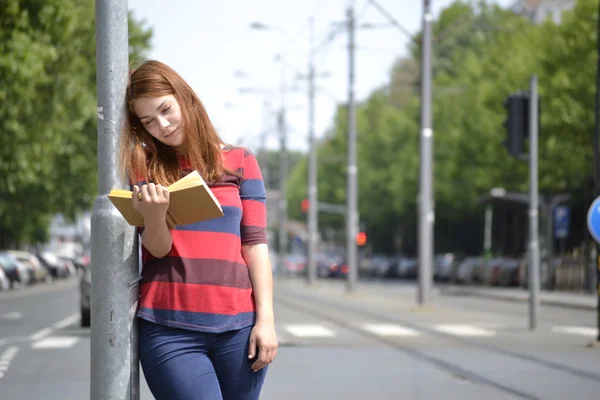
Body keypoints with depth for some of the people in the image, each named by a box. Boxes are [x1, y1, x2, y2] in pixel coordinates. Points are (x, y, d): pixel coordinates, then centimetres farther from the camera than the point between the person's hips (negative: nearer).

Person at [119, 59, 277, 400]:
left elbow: (256, 244, 6)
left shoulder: (239, 161, 10)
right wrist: (154, 214, -22)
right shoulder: (145, 168, 10)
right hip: (169, 328, -1)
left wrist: (265, 319, -2)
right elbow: (158, 248, -1)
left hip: (237, 326, 1)